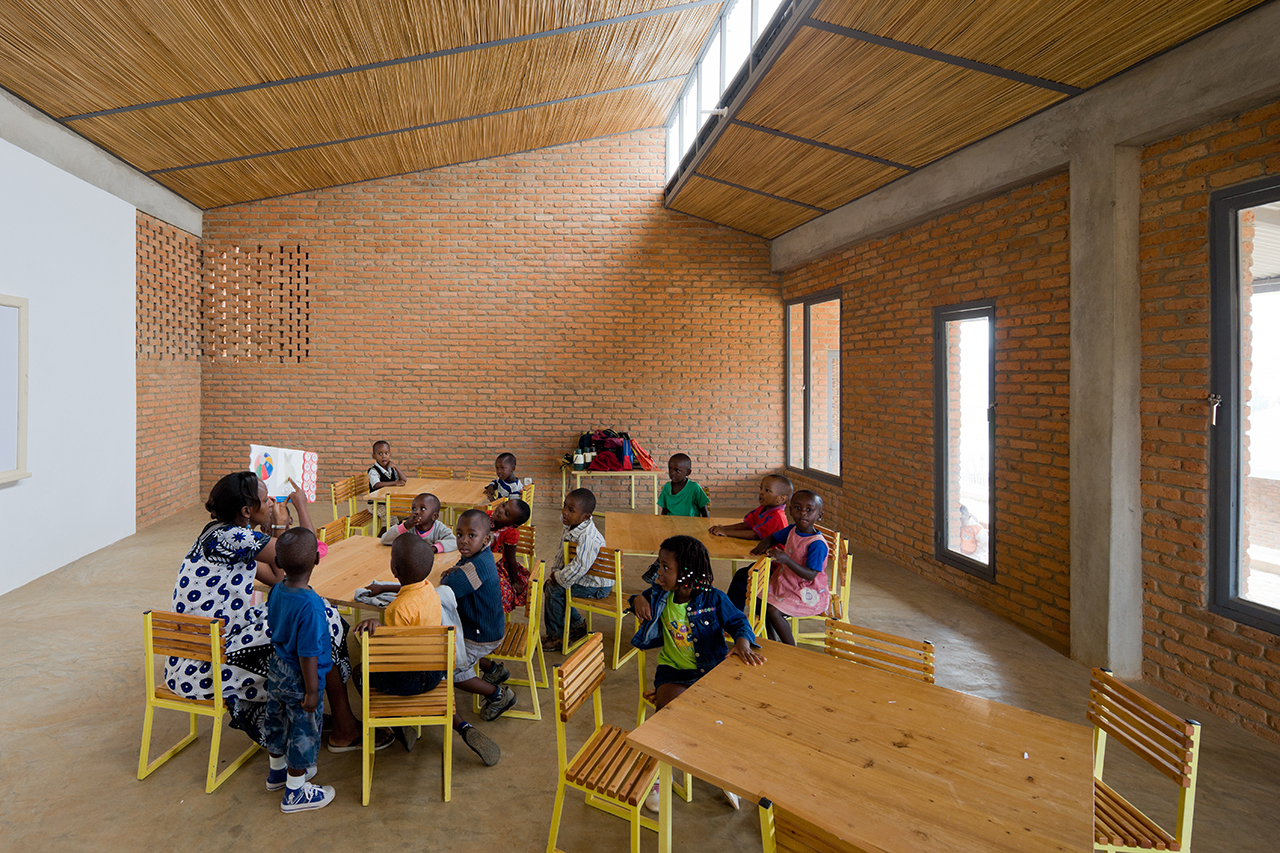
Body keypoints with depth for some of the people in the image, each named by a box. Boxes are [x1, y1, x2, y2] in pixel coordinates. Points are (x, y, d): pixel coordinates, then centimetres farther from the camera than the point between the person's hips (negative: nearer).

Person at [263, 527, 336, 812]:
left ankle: (277, 771, 51)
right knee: (304, 731, 12)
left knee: (277, 721, 27)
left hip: (276, 670, 8)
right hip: (299, 680, -8)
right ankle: (295, 792, 29)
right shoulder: (310, 605, -33)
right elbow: (308, 654, -26)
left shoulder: (276, 591, -9)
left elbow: (274, 629, 8)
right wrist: (312, 691, -15)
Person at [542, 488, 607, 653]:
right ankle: (578, 624, 26)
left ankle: (557, 637, 3)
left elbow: (579, 567, -36)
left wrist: (559, 577, -21)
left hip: (596, 586, -10)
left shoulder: (587, 538, -33)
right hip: (583, 577, 10)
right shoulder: (570, 528, -1)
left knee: (554, 590, -16)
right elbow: (560, 554, 9)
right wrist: (554, 573, 0)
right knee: (549, 585, 14)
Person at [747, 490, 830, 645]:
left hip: (807, 593, -9)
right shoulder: (792, 530, -2)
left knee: (772, 611, -21)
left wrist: (786, 560, -41)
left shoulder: (817, 544, -26)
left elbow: (810, 575, -31)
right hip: (786, 583, 9)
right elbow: (773, 538, 18)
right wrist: (763, 545, -5)